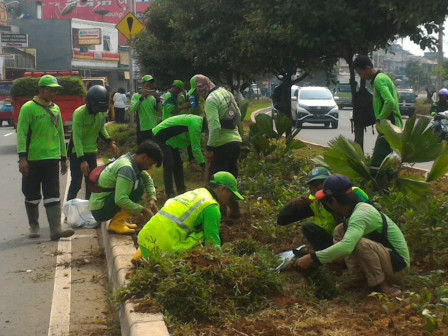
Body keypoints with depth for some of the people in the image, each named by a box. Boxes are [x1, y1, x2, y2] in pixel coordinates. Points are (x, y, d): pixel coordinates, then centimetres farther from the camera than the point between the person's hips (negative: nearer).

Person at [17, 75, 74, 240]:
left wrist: (63, 158, 17)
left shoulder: (55, 109, 11)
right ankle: (34, 227, 22)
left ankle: (55, 229, -5)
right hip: (32, 160, -4)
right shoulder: (28, 108, -7)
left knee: (53, 195, -1)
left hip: (52, 159, 4)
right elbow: (21, 133, -11)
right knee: (32, 195, 8)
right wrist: (22, 158, -18)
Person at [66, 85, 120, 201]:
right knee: (76, 183, -5)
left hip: (92, 152, 6)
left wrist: (110, 142, -1)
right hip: (77, 153, -6)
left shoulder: (101, 113, -3)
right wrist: (82, 160, -31)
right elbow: (77, 138, -25)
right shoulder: (79, 113, -23)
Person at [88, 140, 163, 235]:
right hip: (100, 210, -9)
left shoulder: (128, 159, 5)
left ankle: (118, 220, 10)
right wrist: (143, 211, -23)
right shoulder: (126, 168, -23)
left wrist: (152, 198, 2)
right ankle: (117, 223, -13)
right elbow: (120, 200, -32)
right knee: (139, 185, -17)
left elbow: (147, 179, 18)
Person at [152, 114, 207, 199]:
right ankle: (169, 194, -8)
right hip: (160, 137, -11)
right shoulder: (195, 123, -26)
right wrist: (203, 164, -17)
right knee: (169, 165, -12)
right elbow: (195, 147, -24)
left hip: (170, 140, 11)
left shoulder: (198, 120, 6)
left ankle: (181, 191, 18)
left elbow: (196, 145, 10)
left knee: (178, 164, 11)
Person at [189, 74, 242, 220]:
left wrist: (209, 148, -20)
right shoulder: (225, 92, 10)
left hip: (222, 144, -9)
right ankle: (234, 210, 24)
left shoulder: (211, 100, -17)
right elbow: (238, 114, 19)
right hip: (235, 141, 9)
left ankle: (220, 212, 7)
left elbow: (215, 126, -25)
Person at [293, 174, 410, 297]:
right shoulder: (357, 210, 5)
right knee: (340, 231, 2)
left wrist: (312, 258, -36)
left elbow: (346, 246, -42)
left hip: (397, 264, -9)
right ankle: (357, 278, 0)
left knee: (361, 243, -36)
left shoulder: (361, 214, -25)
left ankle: (380, 286, -16)